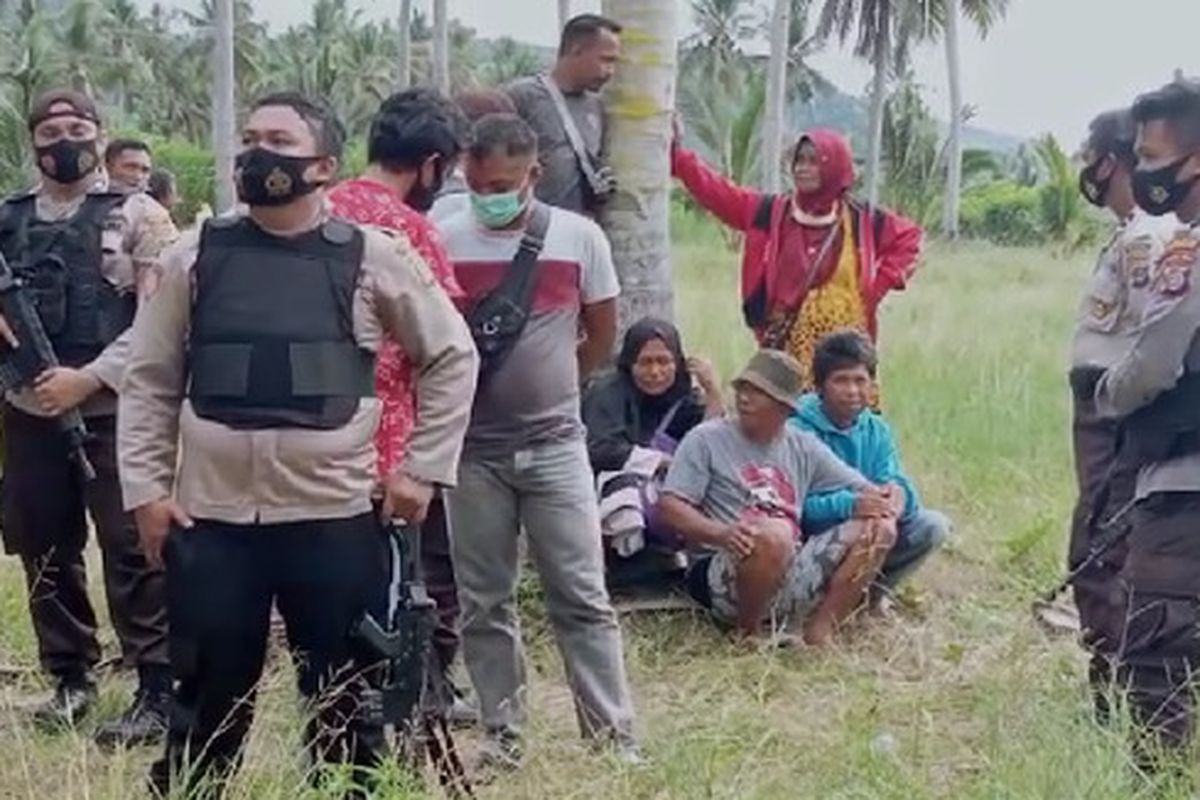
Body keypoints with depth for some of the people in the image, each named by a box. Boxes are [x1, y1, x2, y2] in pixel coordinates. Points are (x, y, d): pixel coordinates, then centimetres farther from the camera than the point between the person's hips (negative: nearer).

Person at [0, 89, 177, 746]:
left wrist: (89, 376, -15)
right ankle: (70, 677, 25)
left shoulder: (138, 216, 0)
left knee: (132, 551, -3)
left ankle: (157, 691, 4)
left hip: (114, 412, -4)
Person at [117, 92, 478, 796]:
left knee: (346, 704, 10)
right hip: (210, 519, 2)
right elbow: (151, 382, 9)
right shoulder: (195, 258, 5)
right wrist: (146, 488, 2)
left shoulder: (372, 258, 0)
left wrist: (424, 469, 3)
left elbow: (452, 357, 7)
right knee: (209, 701, 12)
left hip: (337, 517, -1)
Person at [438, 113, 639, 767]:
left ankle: (613, 733, 7)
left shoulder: (578, 236, -2)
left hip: (555, 445, -1)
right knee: (484, 603, 7)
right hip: (473, 450, 1)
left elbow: (602, 333, 9)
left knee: (581, 596, 1)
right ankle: (503, 734, 18)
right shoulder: (444, 242, -3)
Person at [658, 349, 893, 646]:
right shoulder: (706, 440, 3)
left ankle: (819, 630, -9)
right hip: (726, 580, -5)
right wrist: (721, 533, -26)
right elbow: (669, 507, -7)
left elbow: (868, 491, 16)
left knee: (877, 531, -9)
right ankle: (749, 633, -12)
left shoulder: (803, 447, 16)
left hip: (795, 580, 5)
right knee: (774, 535, -37)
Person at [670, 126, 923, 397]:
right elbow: (716, 192, 2)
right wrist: (677, 153, -6)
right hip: (785, 343, 1)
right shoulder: (773, 211, 5)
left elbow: (909, 237, 12)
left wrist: (878, 285, 2)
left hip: (842, 343, -1)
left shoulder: (862, 220, 3)